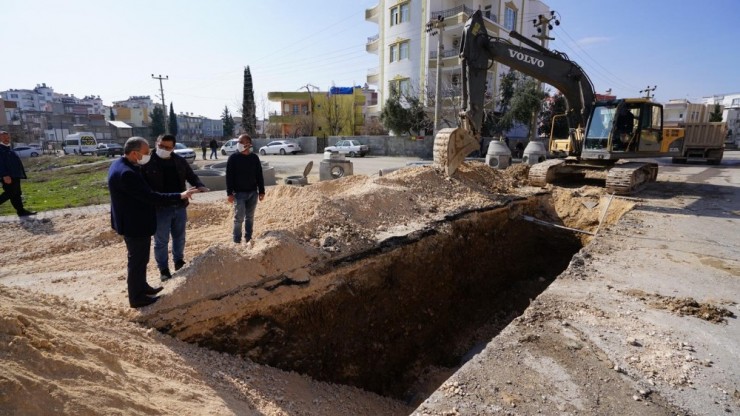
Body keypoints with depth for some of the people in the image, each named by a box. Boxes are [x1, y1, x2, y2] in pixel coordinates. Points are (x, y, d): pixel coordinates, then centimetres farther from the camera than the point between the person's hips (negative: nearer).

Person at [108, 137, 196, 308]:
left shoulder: (120, 165, 5)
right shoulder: (126, 173, -29)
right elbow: (150, 196, -29)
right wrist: (179, 196, -25)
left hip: (132, 222, 10)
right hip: (135, 224, -10)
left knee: (138, 258, 23)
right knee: (138, 260, 4)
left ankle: (142, 287, 39)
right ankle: (137, 298, 18)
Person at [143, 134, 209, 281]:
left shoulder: (179, 160, 4)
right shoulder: (148, 162, -10)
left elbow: (191, 175, 12)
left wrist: (199, 185, -10)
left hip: (180, 207, 4)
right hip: (160, 208, -4)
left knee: (179, 237, 19)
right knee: (161, 241, 8)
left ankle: (179, 261, 38)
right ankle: (163, 269, 22)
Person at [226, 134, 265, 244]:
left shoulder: (254, 157, 6)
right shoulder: (233, 157, -4)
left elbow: (259, 176, 10)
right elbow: (229, 176, -6)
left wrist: (261, 191, 6)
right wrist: (230, 193, -12)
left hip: (253, 193, 4)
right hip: (239, 193, -3)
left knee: (250, 217, 10)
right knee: (239, 218, -5)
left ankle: (248, 239, 19)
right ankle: (237, 241, 5)